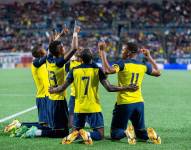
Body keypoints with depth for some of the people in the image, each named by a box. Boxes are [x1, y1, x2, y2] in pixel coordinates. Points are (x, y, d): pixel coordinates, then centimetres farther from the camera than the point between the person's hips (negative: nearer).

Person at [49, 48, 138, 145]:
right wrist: (127, 88, 1)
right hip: (94, 108, -2)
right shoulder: (97, 70, -5)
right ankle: (88, 134, -27)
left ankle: (73, 135, -16)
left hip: (79, 108, 2)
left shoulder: (74, 70, 1)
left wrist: (53, 90, 24)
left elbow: (63, 87, 3)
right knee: (100, 134, 4)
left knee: (75, 130, 19)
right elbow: (109, 88, -8)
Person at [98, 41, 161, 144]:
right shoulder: (143, 66, 4)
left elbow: (108, 70, -28)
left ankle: (126, 132, -25)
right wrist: (149, 57, 29)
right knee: (141, 133, 19)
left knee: (115, 134, 7)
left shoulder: (123, 64, -11)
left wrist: (102, 52, -20)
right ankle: (149, 134, -14)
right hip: (139, 103, 5)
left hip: (124, 103, -4)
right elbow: (157, 73, 22)